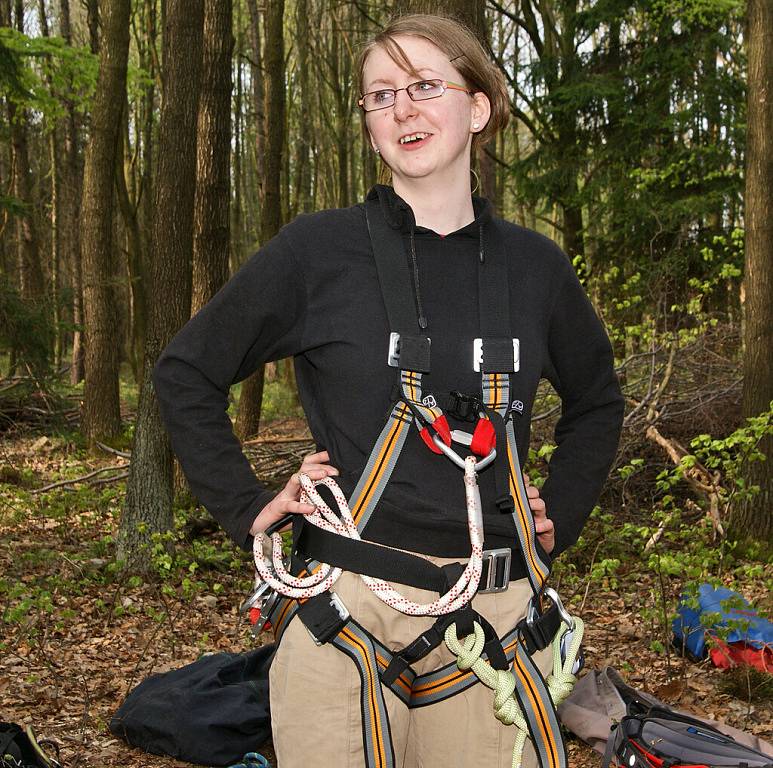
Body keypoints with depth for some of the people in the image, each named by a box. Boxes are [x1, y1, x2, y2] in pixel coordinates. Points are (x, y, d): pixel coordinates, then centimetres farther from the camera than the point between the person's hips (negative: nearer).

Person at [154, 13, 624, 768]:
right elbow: (186, 373, 5)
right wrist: (248, 508, 0)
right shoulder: (317, 250, -4)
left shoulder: (533, 265, 4)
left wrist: (558, 519, 11)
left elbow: (596, 401, 21)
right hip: (349, 607, -2)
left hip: (497, 611, 3)